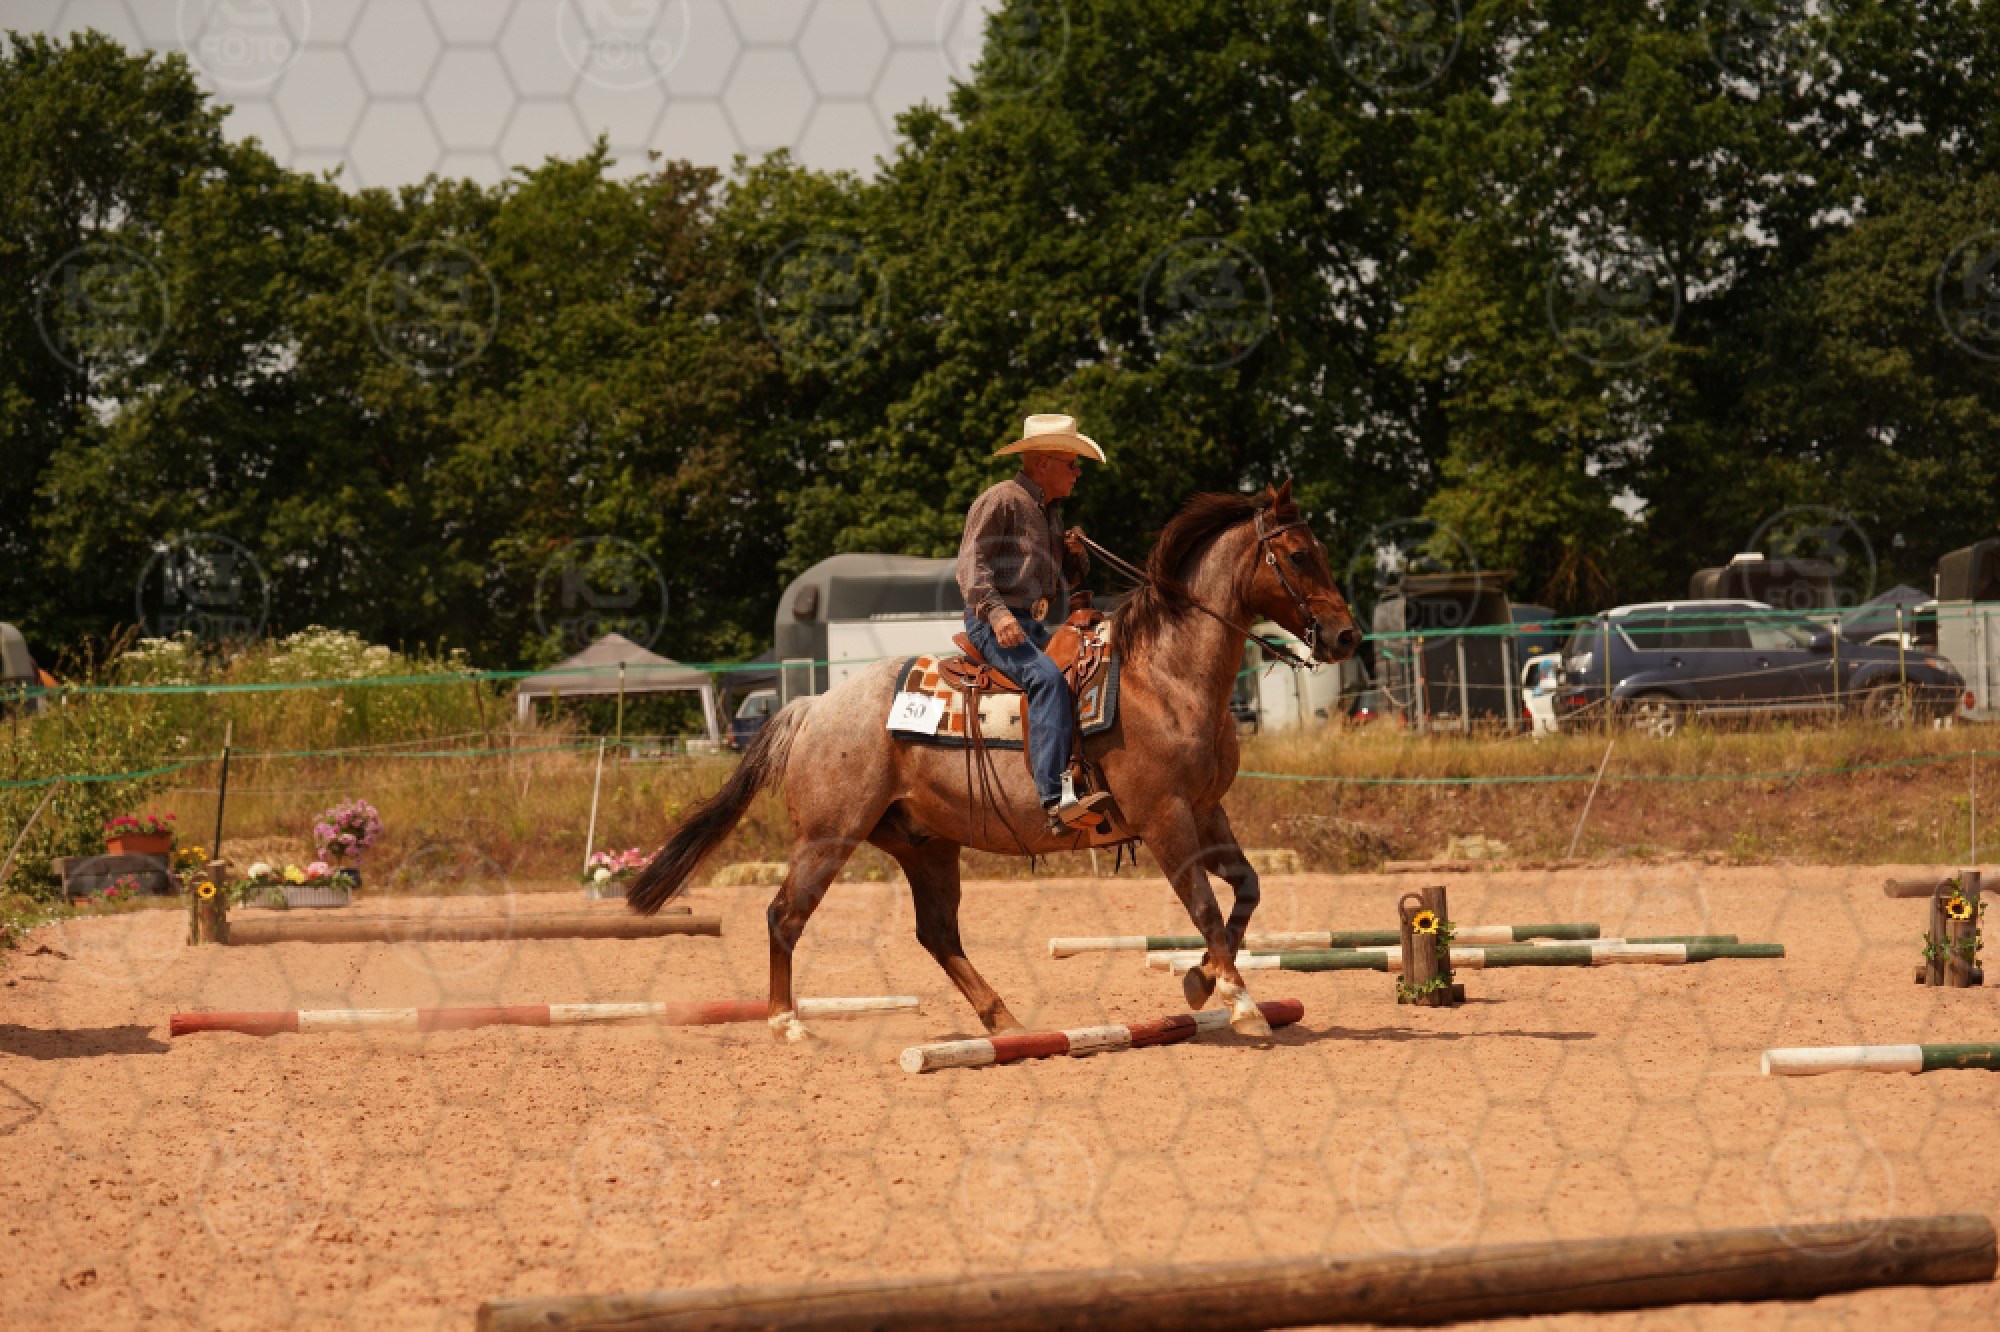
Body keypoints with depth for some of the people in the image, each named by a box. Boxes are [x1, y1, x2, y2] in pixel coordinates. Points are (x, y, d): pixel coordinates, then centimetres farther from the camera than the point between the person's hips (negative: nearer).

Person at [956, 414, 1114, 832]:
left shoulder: (1049, 512, 23)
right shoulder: (1001, 500, -4)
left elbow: (1067, 578, 32)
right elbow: (971, 563, -14)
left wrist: (1076, 554, 9)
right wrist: (996, 611, -29)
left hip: (1034, 626, 10)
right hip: (994, 625, -10)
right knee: (1047, 678, -32)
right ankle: (1057, 798, -44)